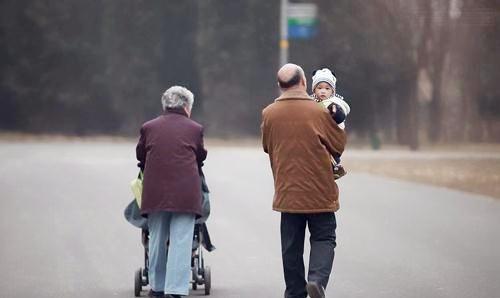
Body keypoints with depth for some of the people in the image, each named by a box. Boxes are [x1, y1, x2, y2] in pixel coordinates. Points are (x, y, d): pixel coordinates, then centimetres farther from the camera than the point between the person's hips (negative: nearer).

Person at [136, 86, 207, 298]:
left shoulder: (148, 128, 11)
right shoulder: (195, 129, 7)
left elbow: (141, 158, 19)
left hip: (155, 191, 2)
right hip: (185, 193, -2)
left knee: (157, 241, 13)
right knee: (181, 242, -4)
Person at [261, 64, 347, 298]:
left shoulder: (269, 114, -1)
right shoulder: (318, 112, -9)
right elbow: (339, 145, 1)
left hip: (287, 191, 2)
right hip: (319, 191, -2)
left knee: (291, 246, 9)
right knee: (323, 238, 5)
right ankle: (317, 279, -18)